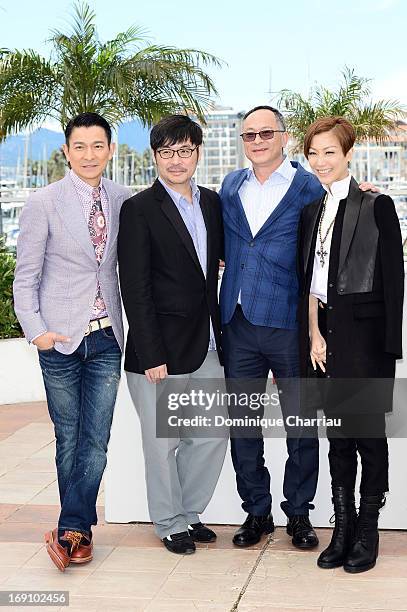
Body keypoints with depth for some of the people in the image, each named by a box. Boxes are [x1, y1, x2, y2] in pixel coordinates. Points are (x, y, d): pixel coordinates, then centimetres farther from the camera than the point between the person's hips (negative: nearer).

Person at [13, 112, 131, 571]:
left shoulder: (122, 201, 4)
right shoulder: (44, 203, -4)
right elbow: (26, 276, -2)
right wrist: (35, 329, -10)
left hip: (107, 337, 2)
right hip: (61, 338, -2)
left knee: (96, 439, -1)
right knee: (69, 438, 7)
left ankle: (70, 529, 6)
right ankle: (81, 529, 19)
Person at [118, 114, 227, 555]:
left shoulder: (212, 202, 10)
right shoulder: (139, 209, -8)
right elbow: (135, 288, -12)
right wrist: (152, 354, -16)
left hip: (207, 345, 6)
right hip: (161, 350, -6)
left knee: (212, 435, 12)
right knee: (163, 442, 6)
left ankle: (189, 512, 31)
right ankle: (171, 524, 24)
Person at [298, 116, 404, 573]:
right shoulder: (311, 212, 13)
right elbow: (309, 280, 9)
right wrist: (314, 334, -4)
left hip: (365, 333, -5)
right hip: (324, 333, 5)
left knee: (368, 430, 0)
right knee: (337, 433, 9)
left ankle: (367, 531, 10)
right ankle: (342, 528, 17)